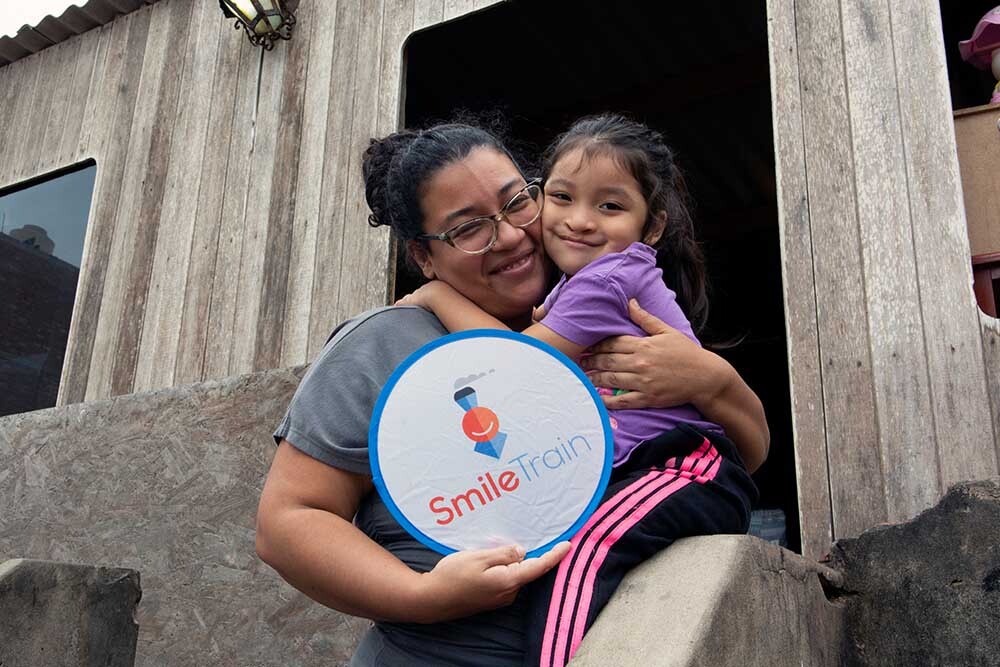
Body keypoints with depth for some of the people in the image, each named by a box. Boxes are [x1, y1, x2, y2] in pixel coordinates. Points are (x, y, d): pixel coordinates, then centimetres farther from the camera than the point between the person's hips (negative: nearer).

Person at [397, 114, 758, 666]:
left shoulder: (608, 276, -13)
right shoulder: (574, 283, 17)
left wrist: (438, 295, -3)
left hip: (692, 473, -11)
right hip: (628, 478, 11)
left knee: (587, 549, -33)